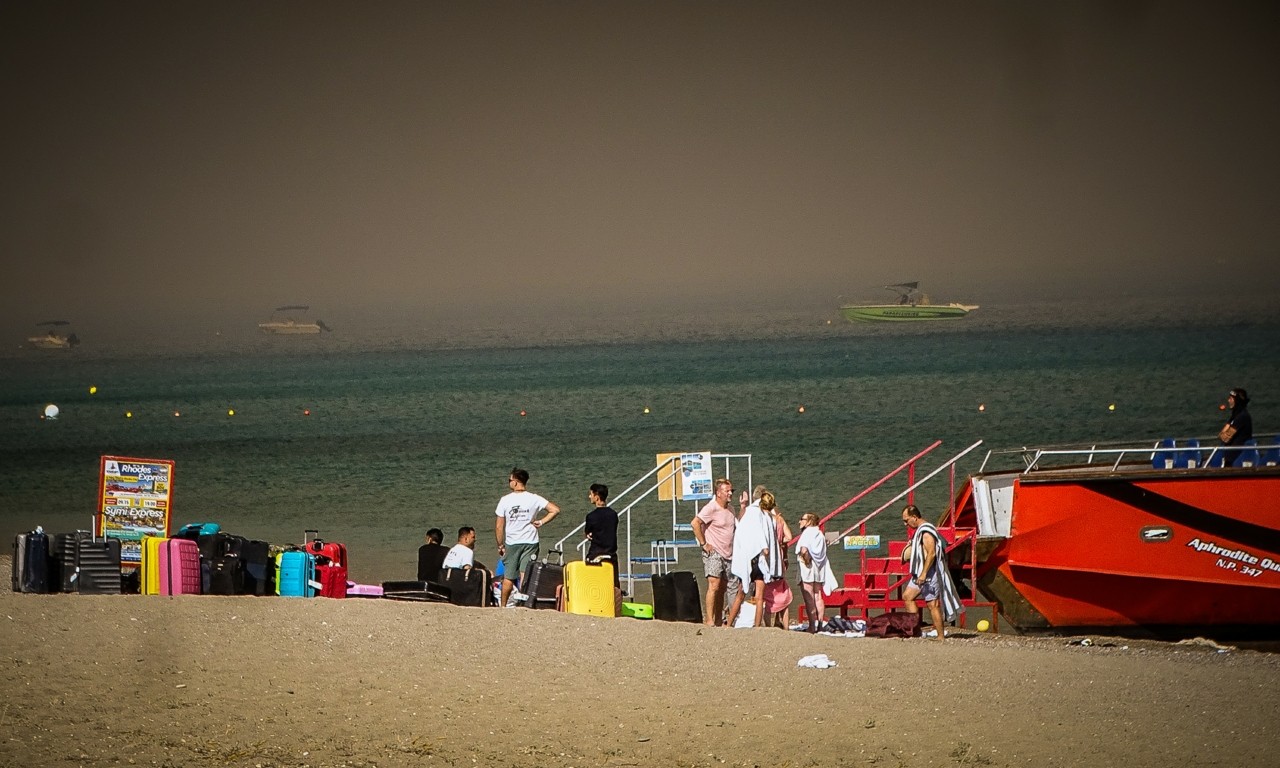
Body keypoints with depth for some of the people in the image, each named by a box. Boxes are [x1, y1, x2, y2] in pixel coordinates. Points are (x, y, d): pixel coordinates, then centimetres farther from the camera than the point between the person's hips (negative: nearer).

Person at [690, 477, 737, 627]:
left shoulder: (730, 508, 14)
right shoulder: (711, 508, -12)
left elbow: (739, 525, 24)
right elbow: (695, 523, -21)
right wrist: (703, 544, -18)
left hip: (728, 555, 8)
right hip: (713, 553, -8)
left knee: (722, 589, 8)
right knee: (714, 586, -18)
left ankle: (719, 621, 11)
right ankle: (709, 619, -21)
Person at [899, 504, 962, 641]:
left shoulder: (926, 531, -17)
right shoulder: (919, 531, 16)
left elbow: (931, 553, -24)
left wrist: (924, 573, -26)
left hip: (929, 573, -11)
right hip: (920, 573, 11)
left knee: (932, 604, -8)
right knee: (907, 596, 10)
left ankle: (940, 636, -5)